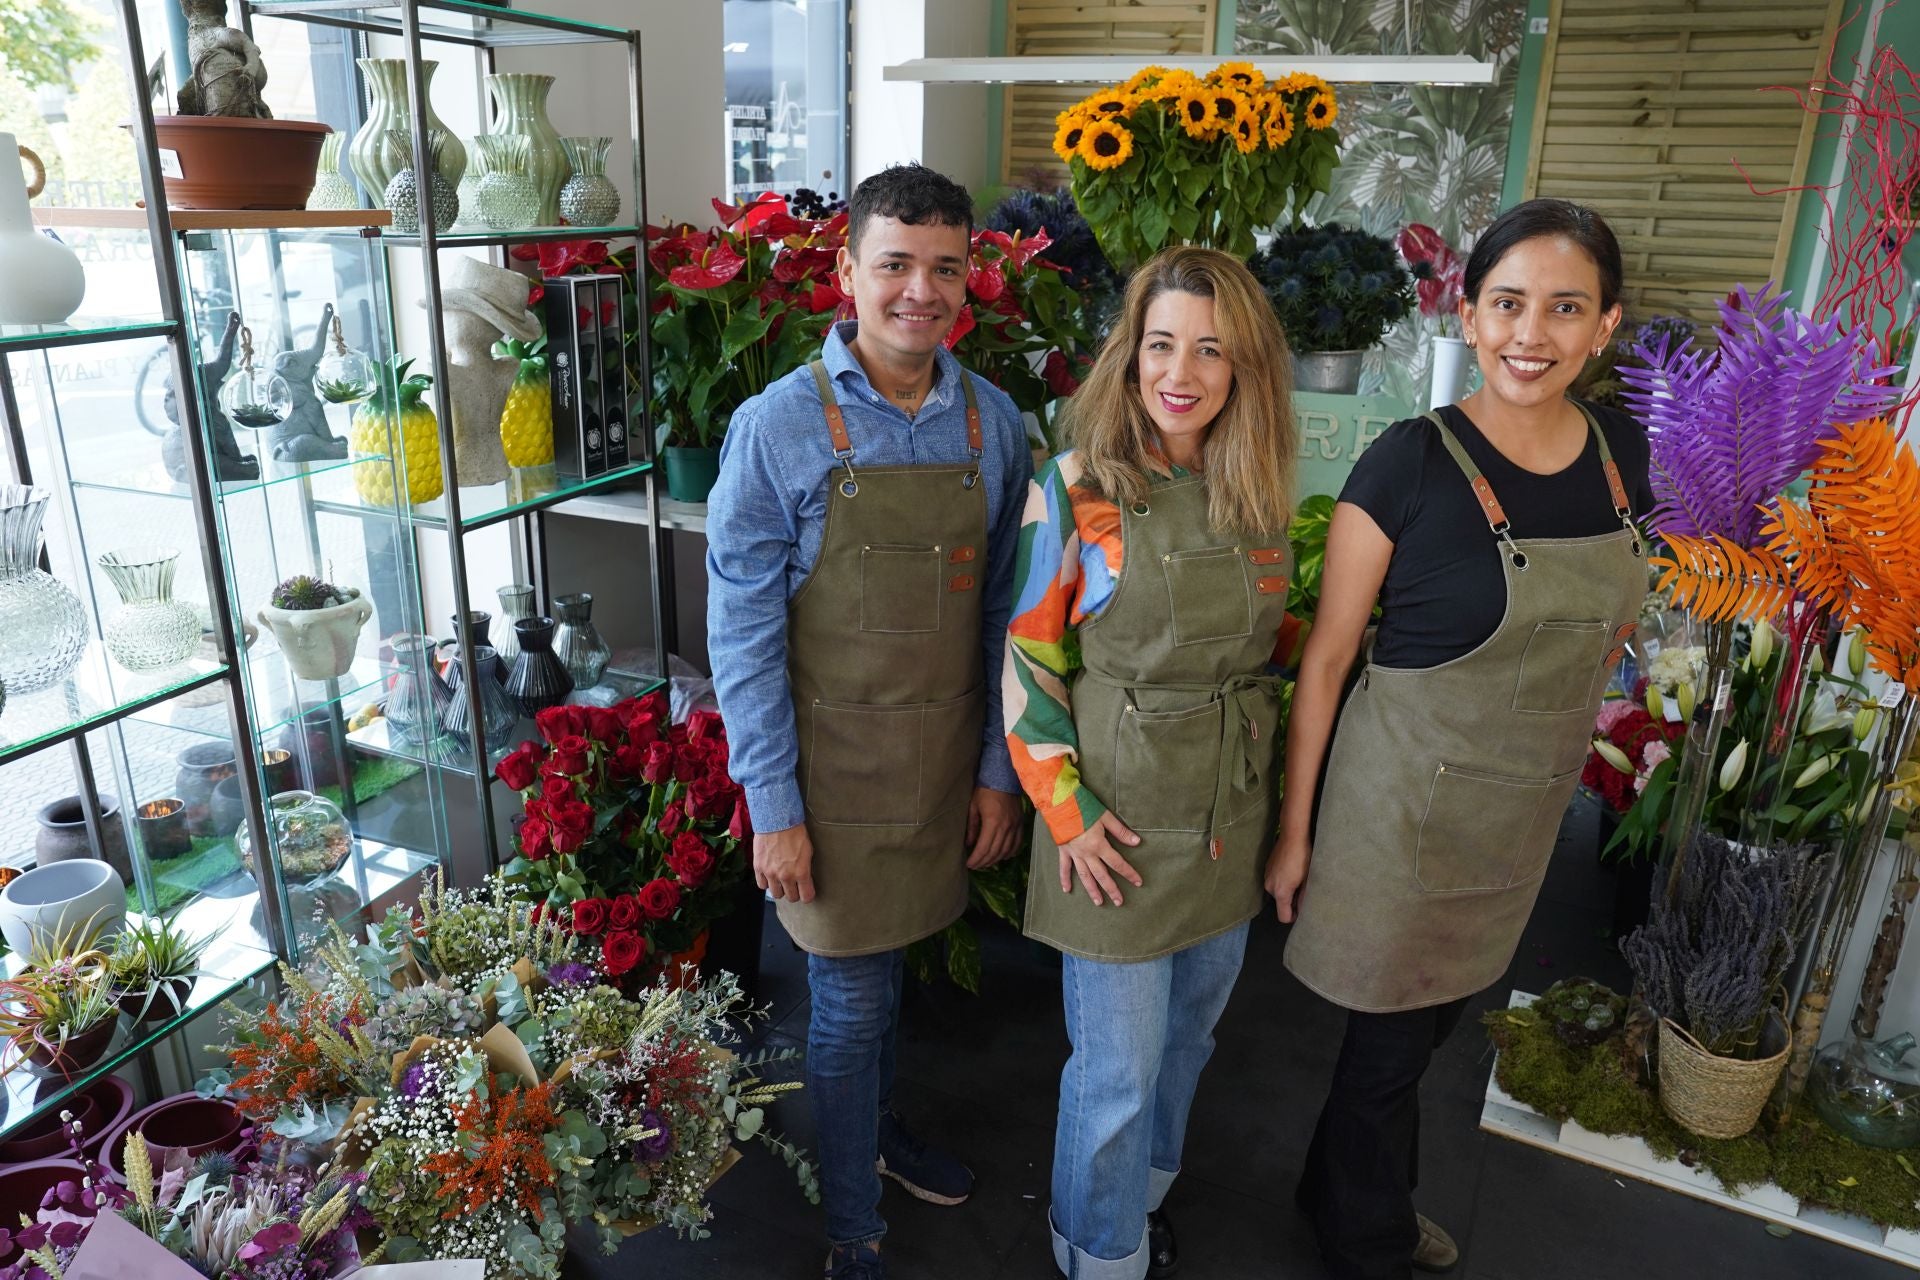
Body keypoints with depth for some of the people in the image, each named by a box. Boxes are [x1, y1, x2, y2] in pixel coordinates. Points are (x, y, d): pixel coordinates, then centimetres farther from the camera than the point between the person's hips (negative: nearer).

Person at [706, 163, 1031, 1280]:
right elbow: (743, 631, -11)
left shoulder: (994, 422, -1)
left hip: (949, 763, 4)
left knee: (893, 969, 22)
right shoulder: (779, 427, -13)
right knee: (851, 1005, 8)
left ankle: (881, 1128, 50)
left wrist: (999, 769, 5)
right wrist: (772, 807, -12)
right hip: (834, 767, -3)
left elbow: (1003, 613, 5)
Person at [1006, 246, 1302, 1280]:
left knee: (1187, 1038, 23)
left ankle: (1144, 1190, 51)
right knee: (1118, 1068, 9)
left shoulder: (1258, 492, 1)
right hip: (1119, 824, -5)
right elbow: (1029, 664, -10)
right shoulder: (1078, 489, -14)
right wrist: (1069, 812, -13)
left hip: (1233, 822, 5)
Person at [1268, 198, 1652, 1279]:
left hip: (1533, 805, 6)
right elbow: (1327, 655, -13)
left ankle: (1345, 1191, 49)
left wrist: (1567, 717, 8)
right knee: (1394, 1038, 11)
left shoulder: (1622, 451, -2)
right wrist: (1294, 828, -10)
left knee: (1437, 1017, 22)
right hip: (1410, 796, -5)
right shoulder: (1410, 464, -19)